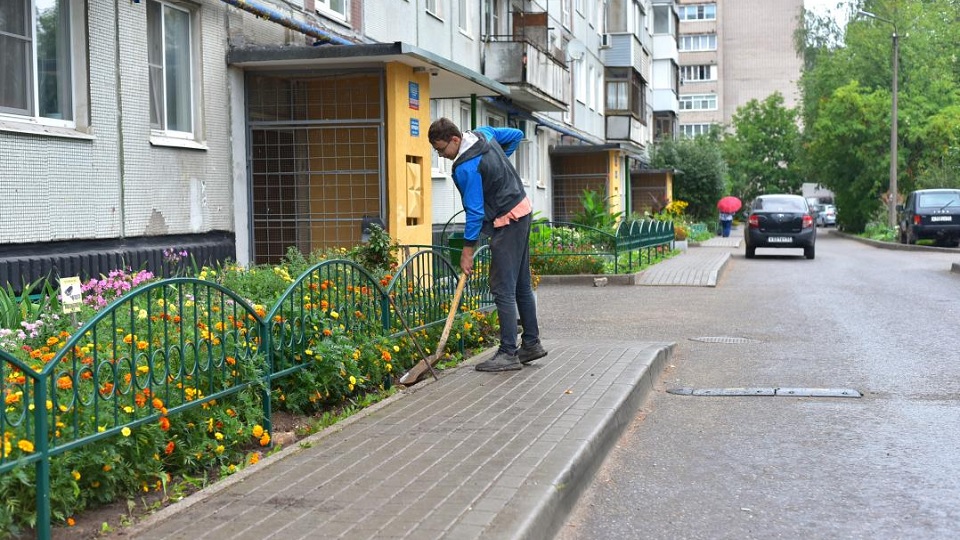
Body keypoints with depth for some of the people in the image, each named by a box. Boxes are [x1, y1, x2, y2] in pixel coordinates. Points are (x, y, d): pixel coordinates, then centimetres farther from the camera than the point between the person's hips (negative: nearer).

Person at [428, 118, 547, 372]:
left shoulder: (465, 168, -22)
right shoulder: (484, 134, 4)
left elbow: (475, 211, -20)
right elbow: (516, 135, 20)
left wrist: (468, 250, -15)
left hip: (506, 222, -10)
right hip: (523, 210, 10)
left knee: (503, 289, -8)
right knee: (522, 285, 15)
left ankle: (508, 353, -6)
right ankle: (531, 343, 22)